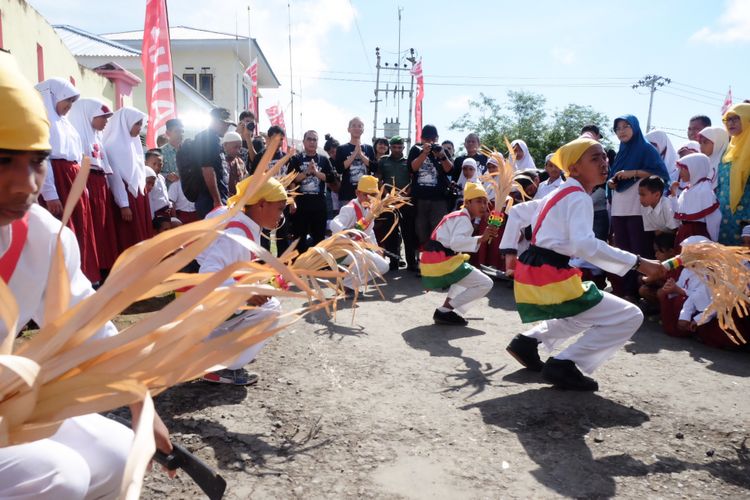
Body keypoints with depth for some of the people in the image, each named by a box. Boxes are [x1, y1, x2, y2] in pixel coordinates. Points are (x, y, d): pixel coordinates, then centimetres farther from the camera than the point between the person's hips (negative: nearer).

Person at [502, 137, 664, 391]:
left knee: (587, 313, 33)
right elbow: (584, 245, -28)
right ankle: (563, 364, -6)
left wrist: (510, 253, 24)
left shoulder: (560, 194, 17)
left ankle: (528, 341, 21)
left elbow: (516, 212, 26)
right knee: (630, 317, -3)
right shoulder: (578, 198, -11)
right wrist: (638, 263, -25)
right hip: (550, 280, -9)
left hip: (531, 276, 9)